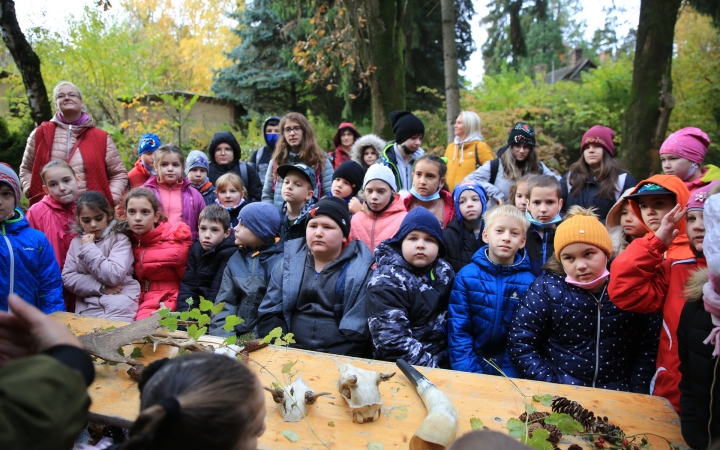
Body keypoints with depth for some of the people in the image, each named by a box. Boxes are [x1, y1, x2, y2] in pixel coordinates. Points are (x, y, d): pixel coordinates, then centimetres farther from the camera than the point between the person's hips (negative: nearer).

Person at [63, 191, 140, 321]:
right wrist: (101, 287, -9)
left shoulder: (120, 240, -2)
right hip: (87, 307, 4)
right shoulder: (76, 242, 12)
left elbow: (114, 276, -14)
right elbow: (67, 278, 4)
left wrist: (89, 248, -10)